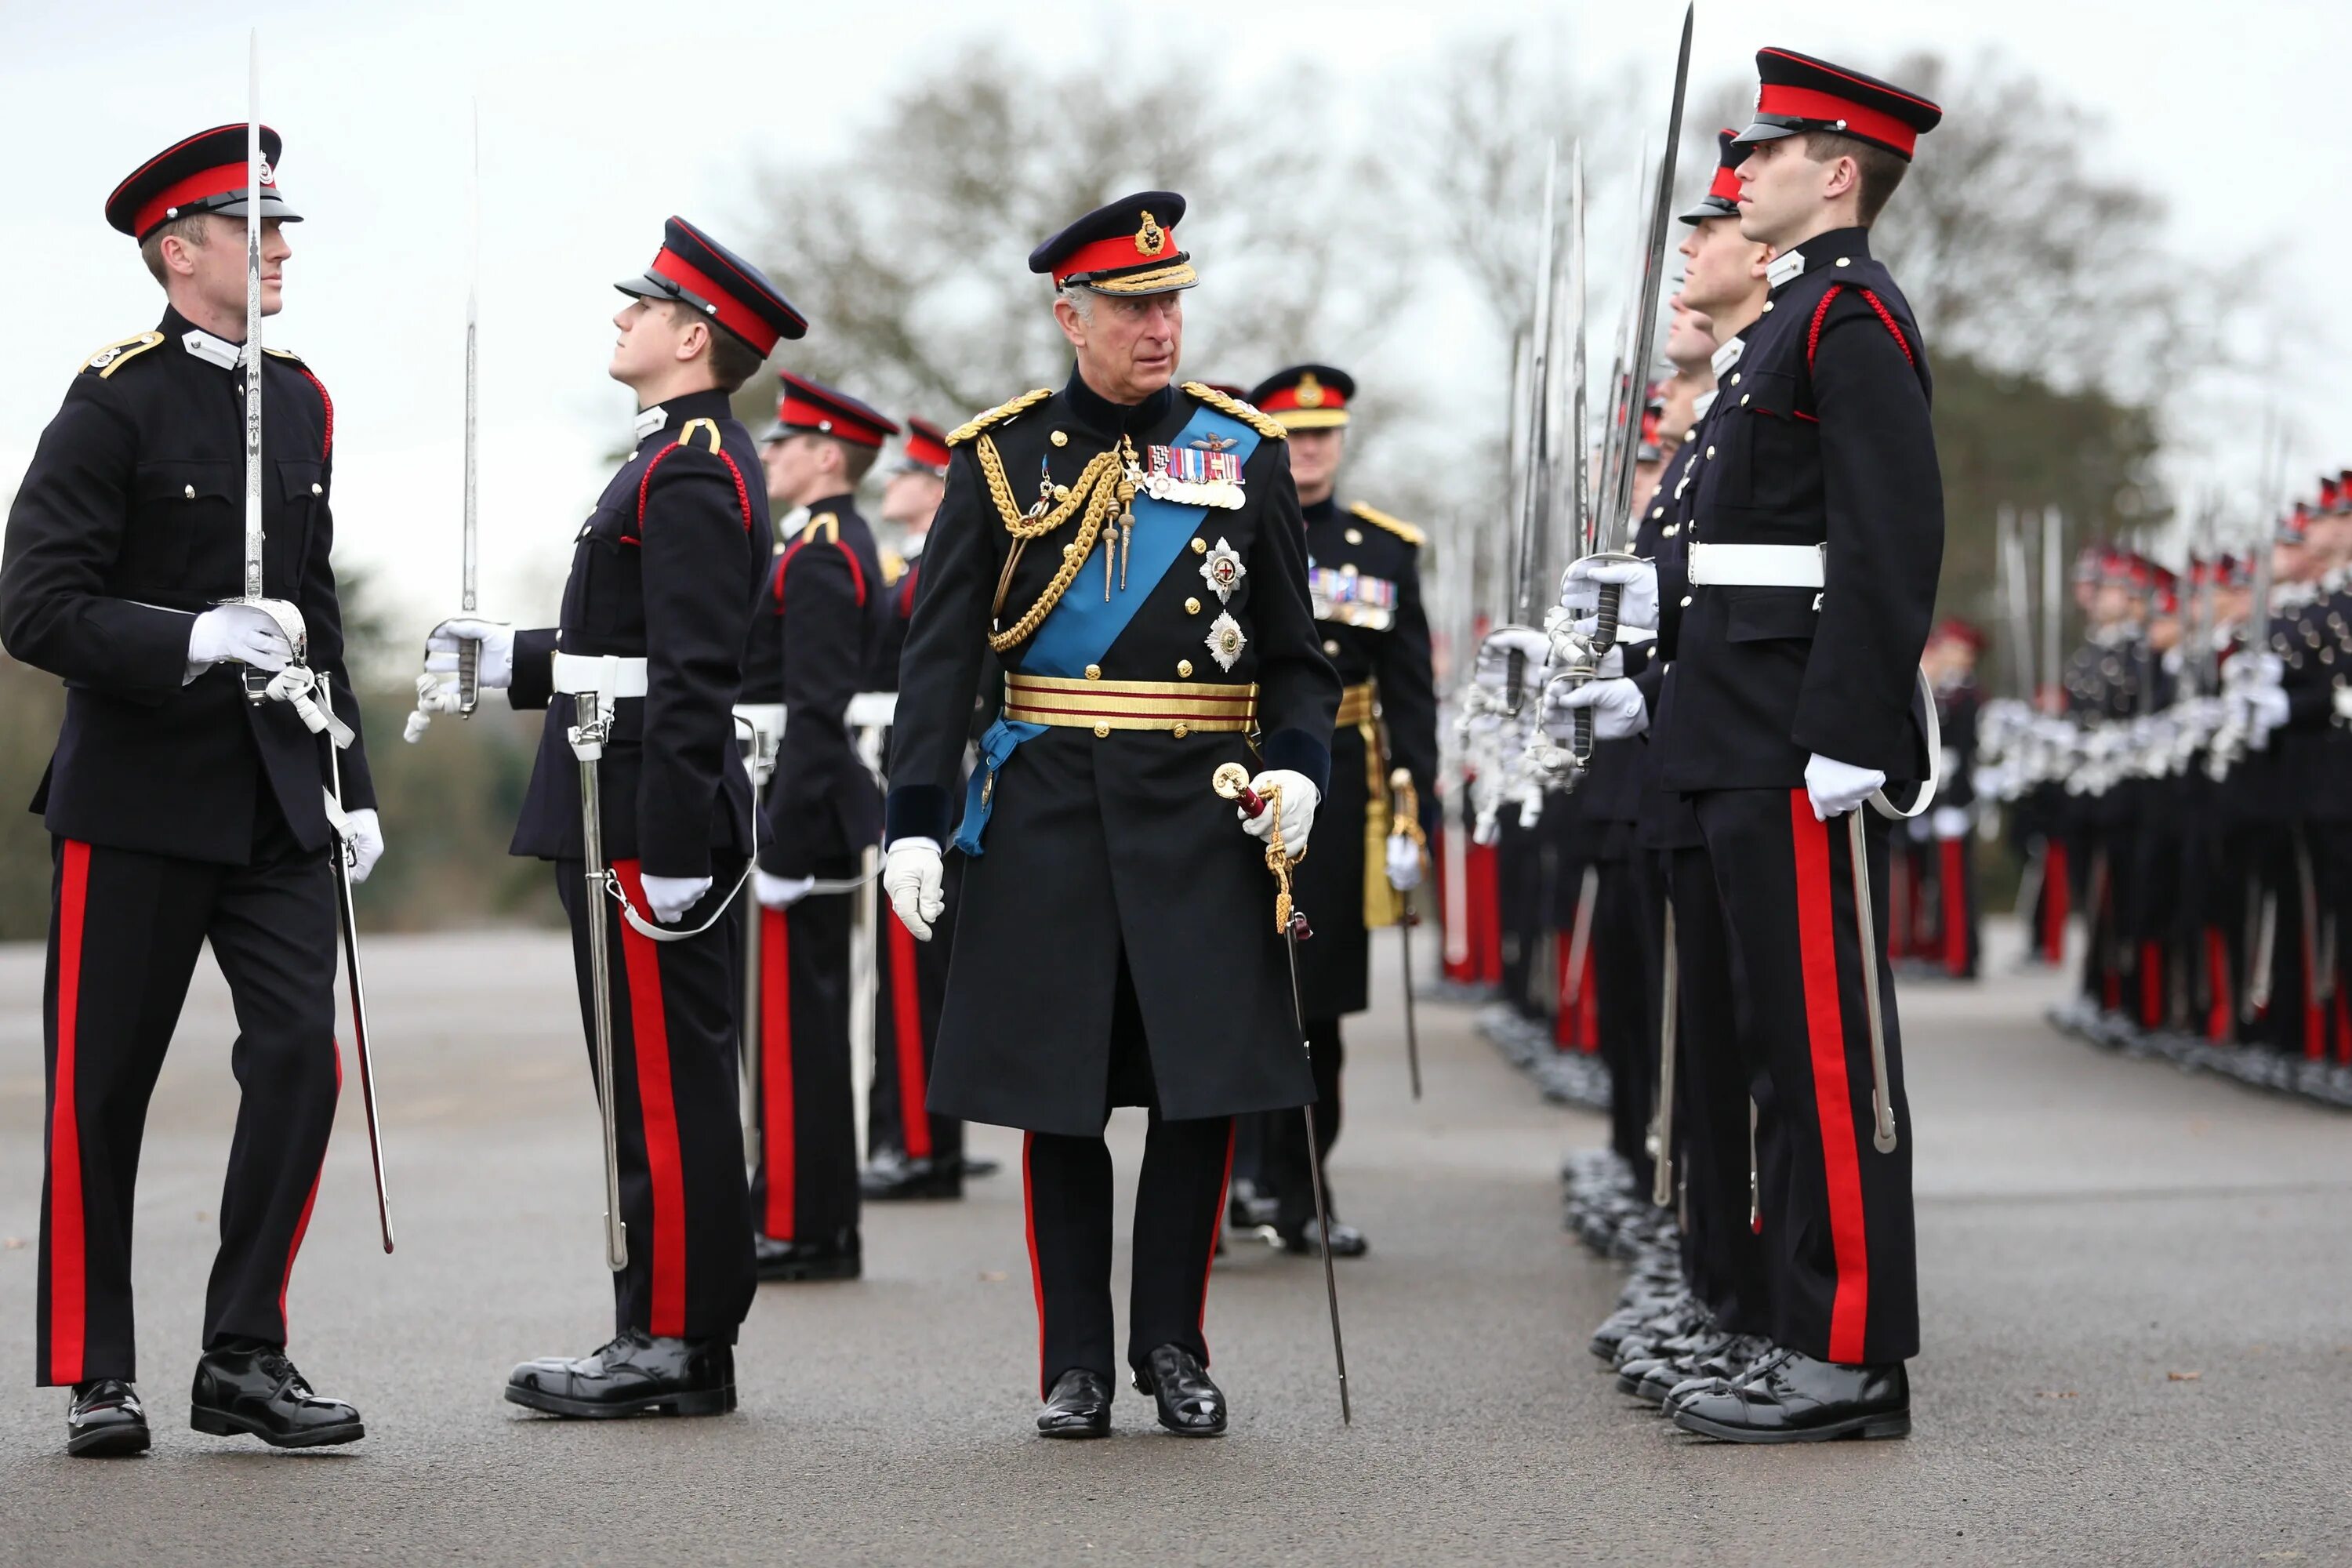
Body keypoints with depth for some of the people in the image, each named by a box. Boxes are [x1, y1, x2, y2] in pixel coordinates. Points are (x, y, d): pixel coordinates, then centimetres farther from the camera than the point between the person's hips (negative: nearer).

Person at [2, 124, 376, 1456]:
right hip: (137, 797, -5)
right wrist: (195, 638, -26)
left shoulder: (300, 401, 11)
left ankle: (245, 1358, 5)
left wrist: (352, 783, 16)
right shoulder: (118, 401, -9)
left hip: (275, 798, 5)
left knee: (301, 1057, -6)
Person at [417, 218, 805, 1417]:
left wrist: (669, 849, -24)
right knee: (659, 1084, 12)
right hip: (631, 817, 11)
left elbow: (692, 677, -21)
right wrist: (509, 658, 20)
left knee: (666, 1089, -6)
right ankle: (664, 1333, 18)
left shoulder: (688, 473, -14)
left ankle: (677, 1344, -2)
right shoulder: (690, 458, 19)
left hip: (649, 821, -11)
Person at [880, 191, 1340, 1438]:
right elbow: (940, 657, 3)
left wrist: (1297, 767, -7)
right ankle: (1076, 1363, 13)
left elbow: (1294, 653, 11)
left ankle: (1173, 1346, 14)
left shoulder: (1245, 453, 7)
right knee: (1057, 1095, 2)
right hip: (1049, 811, -1)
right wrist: (915, 822, -5)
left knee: (1205, 1082, -1)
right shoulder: (1002, 458, 4)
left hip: (1205, 813, 1)